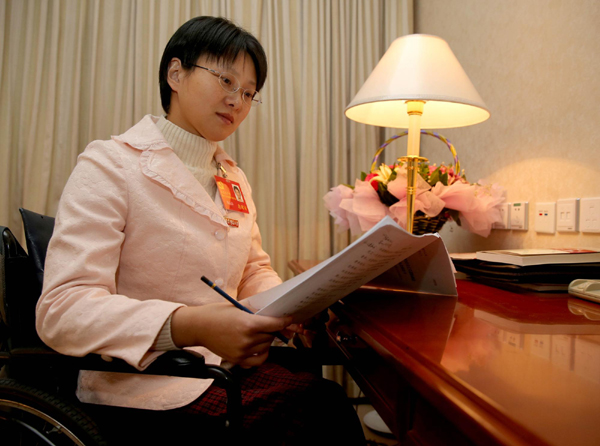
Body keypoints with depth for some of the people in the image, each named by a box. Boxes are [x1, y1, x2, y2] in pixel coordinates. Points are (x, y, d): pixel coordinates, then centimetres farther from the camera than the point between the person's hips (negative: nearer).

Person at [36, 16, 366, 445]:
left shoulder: (234, 177, 13)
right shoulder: (109, 166, -10)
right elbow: (62, 309, -19)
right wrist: (192, 326, -34)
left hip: (227, 360, 7)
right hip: (145, 382, -6)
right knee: (320, 404, -24)